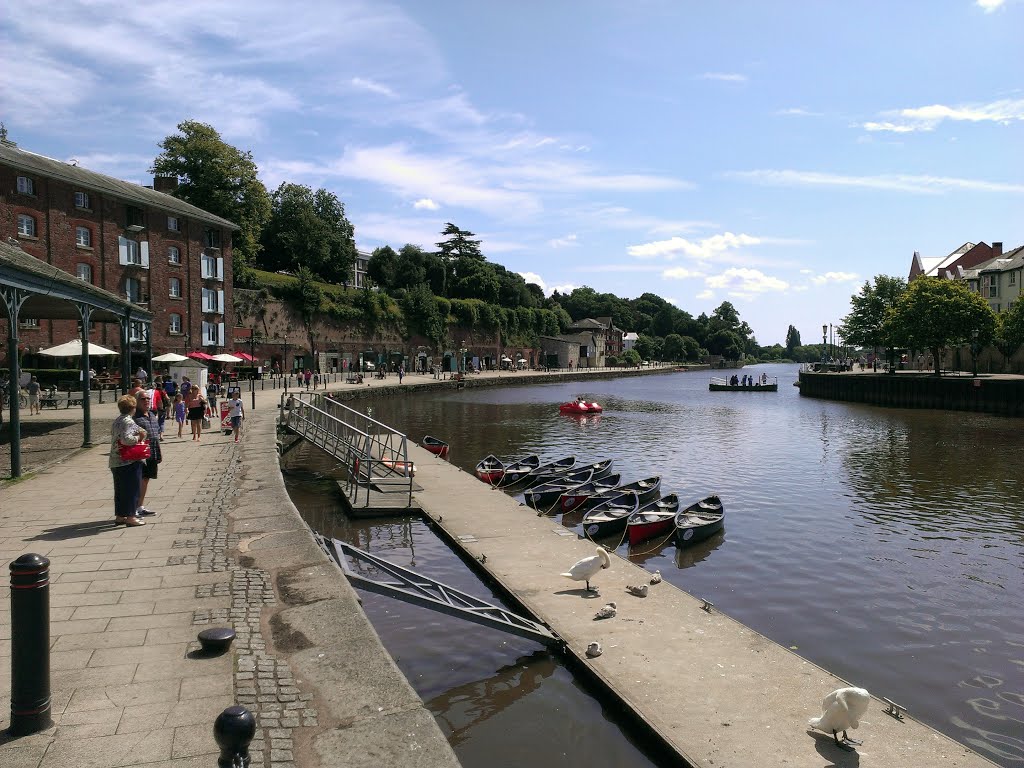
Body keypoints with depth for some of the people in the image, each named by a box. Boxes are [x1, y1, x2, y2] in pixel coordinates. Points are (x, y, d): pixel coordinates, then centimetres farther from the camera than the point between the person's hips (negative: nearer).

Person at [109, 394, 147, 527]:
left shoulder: (116, 421, 13)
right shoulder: (129, 421, -17)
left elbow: (115, 438, 17)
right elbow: (126, 439, -29)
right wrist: (138, 438, -12)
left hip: (115, 462, 9)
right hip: (130, 462, -9)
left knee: (120, 489, 15)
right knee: (132, 488, -1)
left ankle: (119, 516, 23)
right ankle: (130, 517, 2)